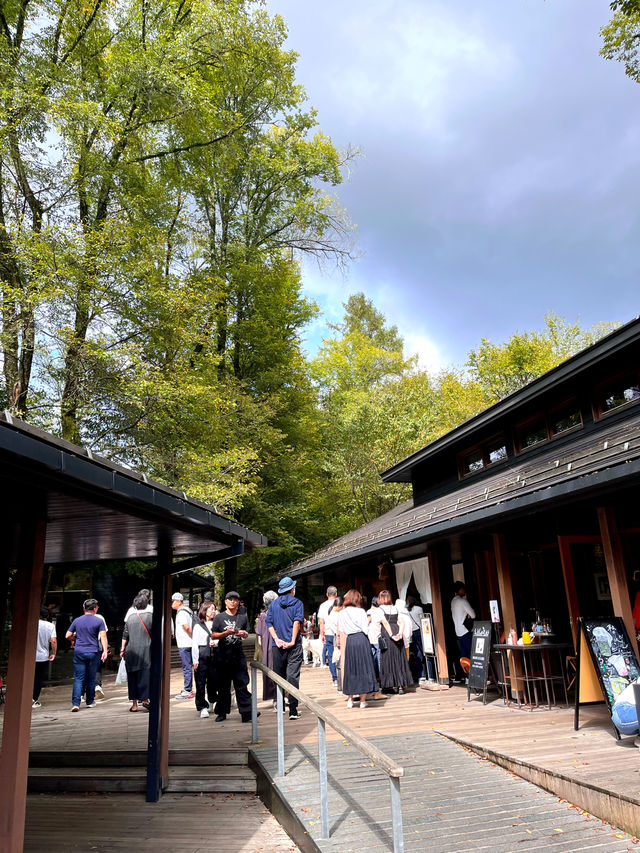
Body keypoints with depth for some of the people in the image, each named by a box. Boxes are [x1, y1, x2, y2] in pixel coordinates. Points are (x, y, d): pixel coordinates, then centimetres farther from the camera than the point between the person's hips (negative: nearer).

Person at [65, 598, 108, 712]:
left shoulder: (77, 621, 7)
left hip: (79, 652, 1)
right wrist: (105, 651, -12)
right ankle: (89, 702, 19)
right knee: (91, 679, 10)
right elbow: (103, 636, -10)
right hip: (93, 653, -1)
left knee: (78, 679, 1)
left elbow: (68, 636, 8)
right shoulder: (99, 621, -1)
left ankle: (75, 703, -10)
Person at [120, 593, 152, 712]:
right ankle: (144, 699, -6)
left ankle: (134, 703, 11)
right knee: (145, 675, 1)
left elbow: (125, 635, 8)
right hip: (145, 650, -3)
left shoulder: (130, 617, 7)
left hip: (131, 651, 4)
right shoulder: (150, 616, -4)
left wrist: (122, 649, 14)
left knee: (132, 677, 9)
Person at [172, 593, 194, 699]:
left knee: (187, 667, -5)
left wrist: (193, 637, -15)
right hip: (185, 644, 10)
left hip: (184, 645, -10)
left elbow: (186, 627, -26)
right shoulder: (186, 610, 17)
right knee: (187, 667, 15)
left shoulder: (181, 613, -15)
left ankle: (188, 691, -1)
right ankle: (187, 689, 23)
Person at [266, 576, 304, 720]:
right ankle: (293, 710, -9)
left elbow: (269, 623, 2)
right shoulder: (297, 603, 1)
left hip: (278, 645, 3)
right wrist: (292, 641, -14)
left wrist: (277, 639, -5)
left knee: (279, 676, 13)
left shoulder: (273, 604, 10)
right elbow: (297, 622, -11)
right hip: (294, 645, -3)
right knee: (293, 675, -4)